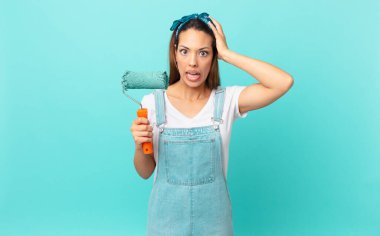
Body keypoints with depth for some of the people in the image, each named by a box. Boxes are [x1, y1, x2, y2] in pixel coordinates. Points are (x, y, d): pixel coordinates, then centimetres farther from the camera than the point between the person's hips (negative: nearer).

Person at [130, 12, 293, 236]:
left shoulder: (227, 100, -10)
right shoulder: (152, 102, -9)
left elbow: (284, 82, -25)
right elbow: (145, 172, -1)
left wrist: (227, 54, -21)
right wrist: (140, 146, -23)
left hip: (213, 216, 0)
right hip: (167, 216, 0)